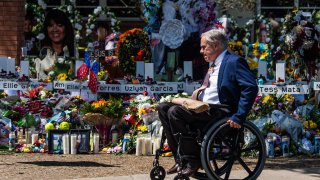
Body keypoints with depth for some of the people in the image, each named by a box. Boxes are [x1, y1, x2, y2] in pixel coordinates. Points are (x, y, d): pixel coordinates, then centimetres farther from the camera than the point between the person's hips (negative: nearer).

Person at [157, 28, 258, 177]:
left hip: (220, 111, -10)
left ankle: (193, 160, -15)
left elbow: (251, 87, -21)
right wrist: (199, 92, 12)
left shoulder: (233, 62, -9)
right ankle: (181, 157, -1)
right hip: (204, 108, 10)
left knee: (175, 112, -26)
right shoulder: (214, 65, 21)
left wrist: (239, 117, -25)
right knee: (163, 107, 3)